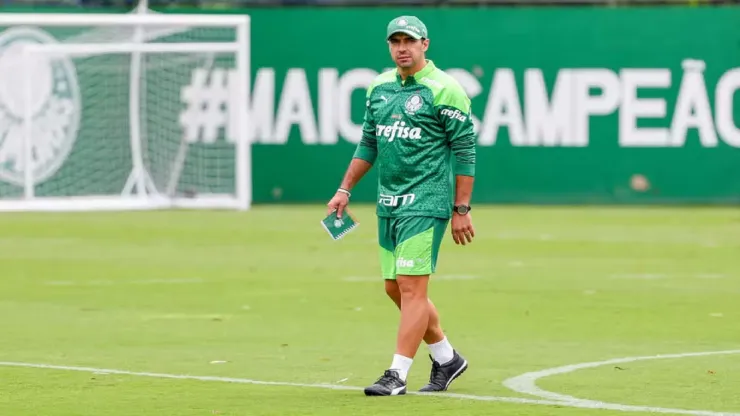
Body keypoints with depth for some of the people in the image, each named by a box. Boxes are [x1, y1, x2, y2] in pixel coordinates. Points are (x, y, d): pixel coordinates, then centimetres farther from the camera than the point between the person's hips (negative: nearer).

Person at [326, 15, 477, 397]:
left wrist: (461, 209, -12)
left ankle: (397, 375, -10)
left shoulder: (444, 90, -9)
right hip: (388, 204, 8)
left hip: (425, 204, -8)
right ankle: (446, 359, 26)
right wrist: (345, 190, 16)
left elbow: (465, 151, -9)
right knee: (395, 289, 11)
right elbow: (368, 143, 21)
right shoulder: (379, 87, 11)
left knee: (411, 287, -11)